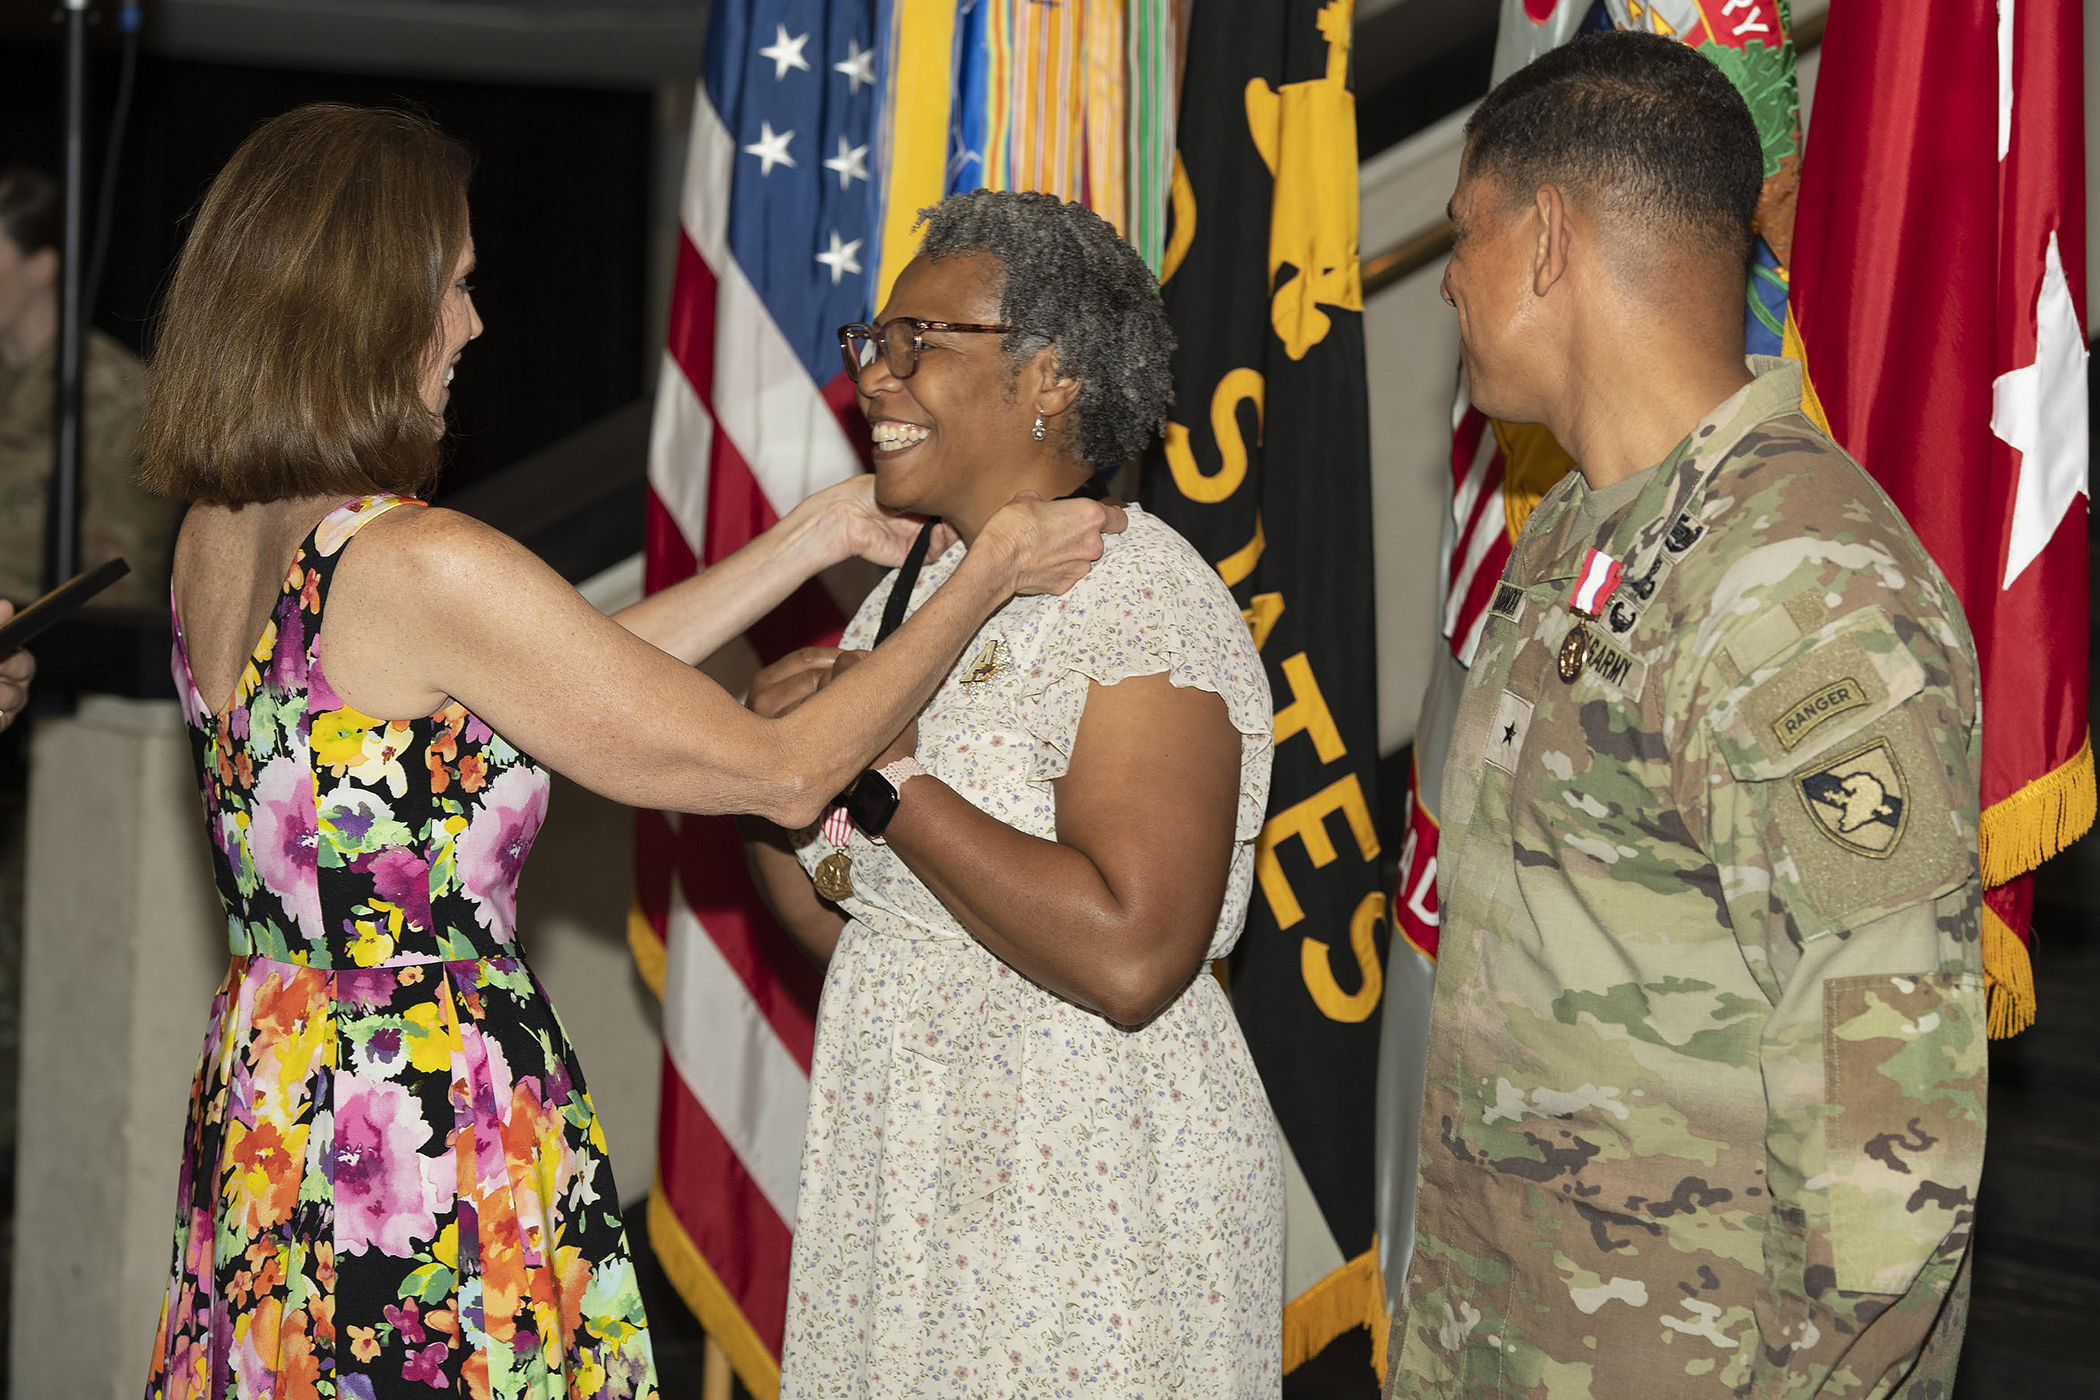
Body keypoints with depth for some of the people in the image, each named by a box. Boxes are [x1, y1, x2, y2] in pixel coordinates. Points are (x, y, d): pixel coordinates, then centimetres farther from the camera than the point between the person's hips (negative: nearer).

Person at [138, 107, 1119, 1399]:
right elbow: (788, 774, -15)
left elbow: (580, 676, 10)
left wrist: (819, 536, 14)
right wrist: (988, 578, -3)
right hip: (437, 1127, -9)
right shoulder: (424, 566, -22)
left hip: (259, 1115, 9)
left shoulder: (213, 542, 4)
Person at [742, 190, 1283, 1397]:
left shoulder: (1143, 602, -15)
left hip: (1093, 1194, -8)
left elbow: (1129, 959, -28)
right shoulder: (913, 596, 10)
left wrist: (886, 775, -21)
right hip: (902, 1185, 8)